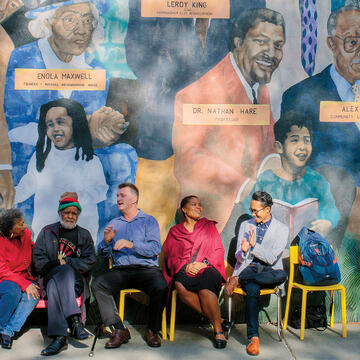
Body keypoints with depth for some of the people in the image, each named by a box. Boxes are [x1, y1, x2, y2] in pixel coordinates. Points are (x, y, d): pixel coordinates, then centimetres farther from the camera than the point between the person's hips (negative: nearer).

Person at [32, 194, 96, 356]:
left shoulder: (84, 235, 18)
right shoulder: (47, 232, 17)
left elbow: (90, 261, 5)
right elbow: (38, 259, 8)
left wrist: (66, 262, -9)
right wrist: (57, 266, -11)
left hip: (77, 279, -1)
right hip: (51, 277, 1)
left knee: (55, 286, -35)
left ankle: (59, 336, -44)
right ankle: (74, 320, -46)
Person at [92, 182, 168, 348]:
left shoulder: (149, 221, 10)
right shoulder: (114, 223, 22)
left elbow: (155, 248, -6)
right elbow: (103, 253, 17)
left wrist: (131, 244, -19)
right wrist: (107, 241, -5)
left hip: (146, 268, -3)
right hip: (120, 270, 3)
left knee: (160, 287, -33)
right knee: (97, 284, -25)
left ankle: (152, 330, -9)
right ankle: (119, 330, -17)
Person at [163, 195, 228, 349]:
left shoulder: (209, 226, 19)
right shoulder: (174, 231, 19)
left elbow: (218, 251, 10)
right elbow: (171, 256, 8)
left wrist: (204, 263, -8)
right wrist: (185, 266, -11)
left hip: (208, 269, -1)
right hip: (184, 271, 1)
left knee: (205, 284, -36)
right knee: (180, 285, -35)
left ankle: (218, 330, -26)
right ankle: (217, 321, -25)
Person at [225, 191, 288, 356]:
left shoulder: (282, 229, 2)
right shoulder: (245, 225, 12)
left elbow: (271, 259, -8)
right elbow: (239, 258, 8)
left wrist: (254, 245, -16)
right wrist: (244, 251, -15)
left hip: (269, 273, 0)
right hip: (248, 268, 1)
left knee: (281, 275, -37)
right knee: (252, 289, -35)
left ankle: (238, 279, -22)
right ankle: (253, 338, -31)